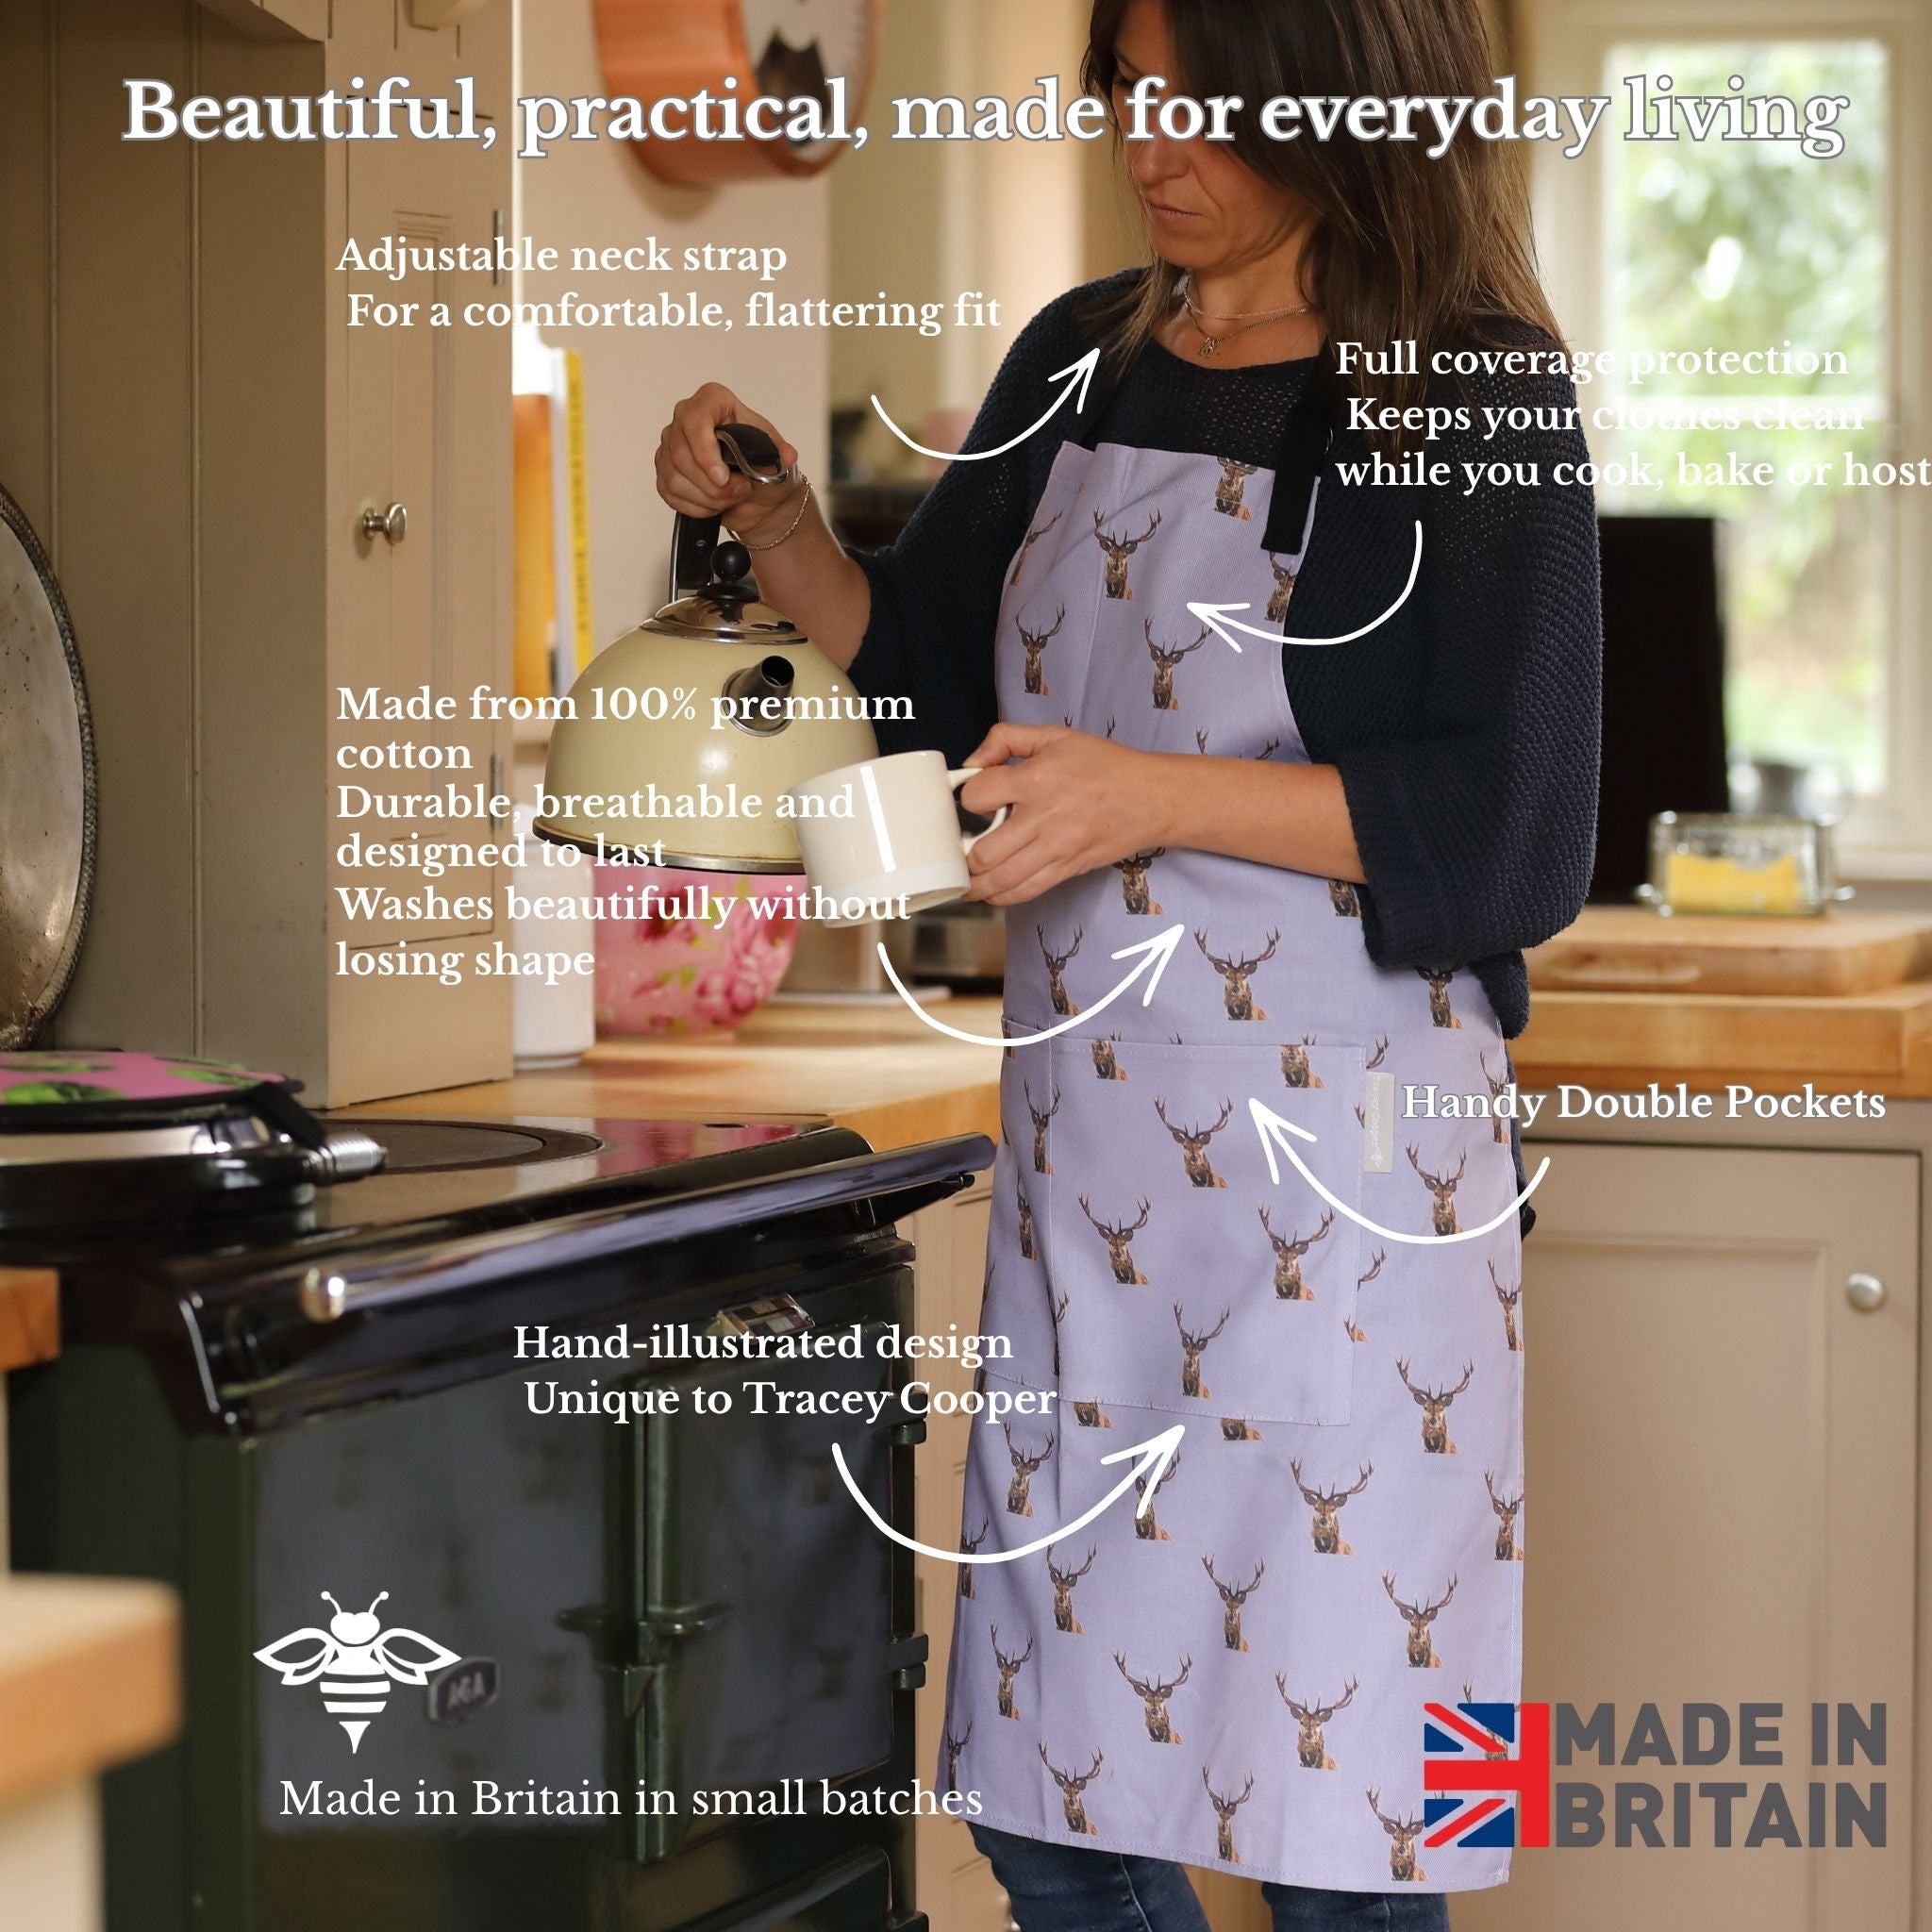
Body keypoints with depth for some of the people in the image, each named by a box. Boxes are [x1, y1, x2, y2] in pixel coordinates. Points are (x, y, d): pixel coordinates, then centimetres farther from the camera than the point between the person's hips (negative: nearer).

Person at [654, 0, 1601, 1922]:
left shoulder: (1477, 399, -8)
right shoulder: (1079, 362, 10)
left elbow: (1513, 841, -13)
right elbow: (928, 663, 22)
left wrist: (1157, 792, -21)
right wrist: (766, 516, 4)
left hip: (1340, 1163, -6)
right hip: (1086, 1146, 6)